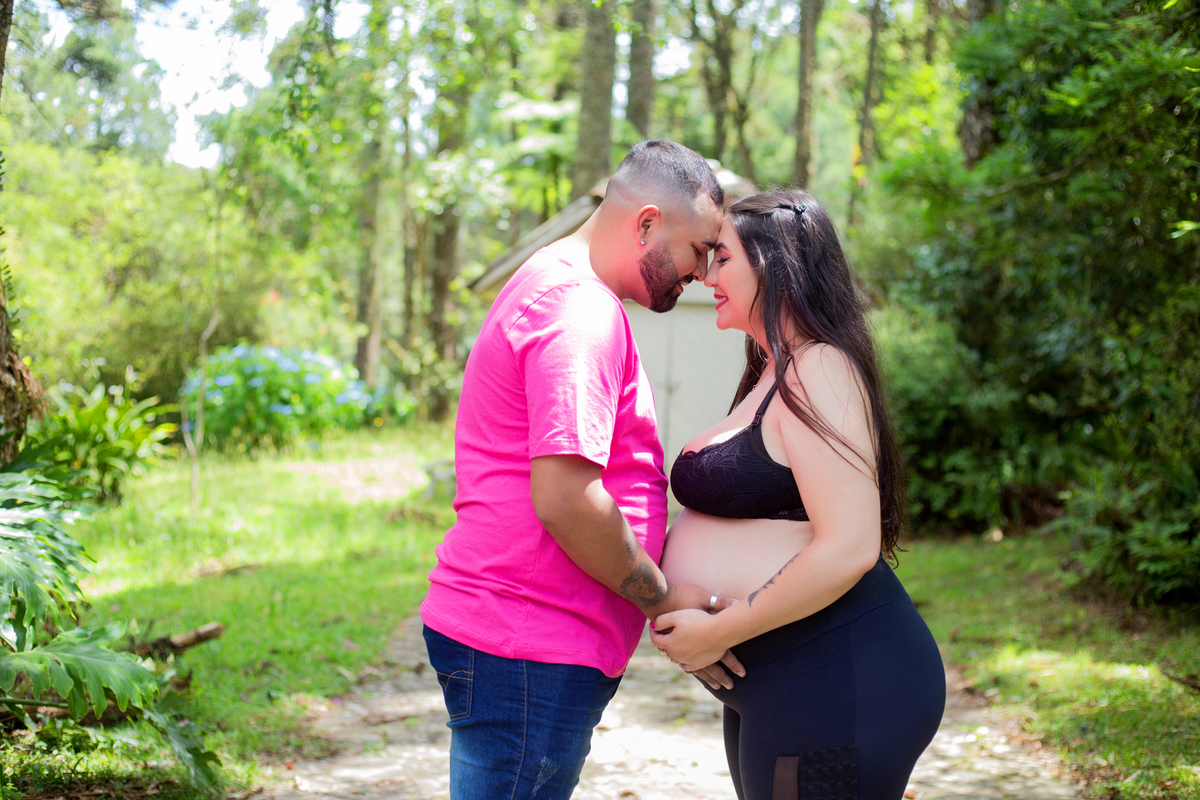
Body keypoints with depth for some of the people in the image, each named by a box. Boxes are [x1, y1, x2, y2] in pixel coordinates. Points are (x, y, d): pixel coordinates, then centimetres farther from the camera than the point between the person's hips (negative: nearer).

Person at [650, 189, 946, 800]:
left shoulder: (819, 371, -14)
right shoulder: (772, 377, 17)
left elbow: (848, 548, -24)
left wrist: (717, 632, -18)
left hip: (835, 688, -10)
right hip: (774, 691, 10)